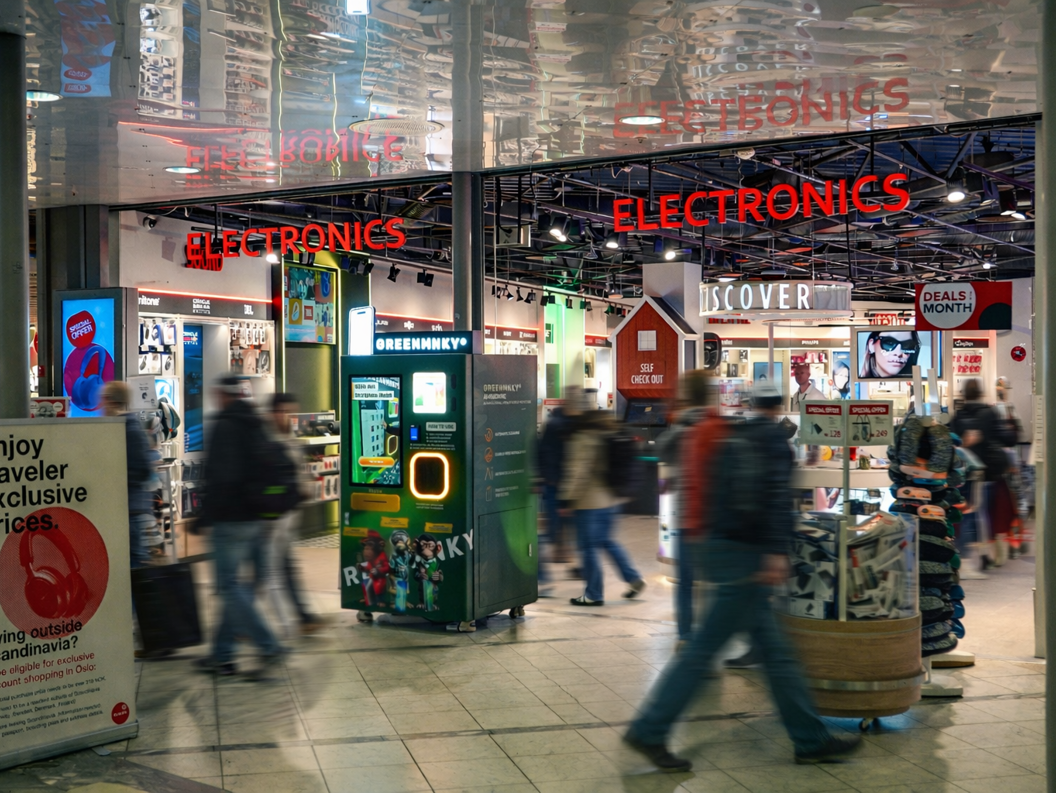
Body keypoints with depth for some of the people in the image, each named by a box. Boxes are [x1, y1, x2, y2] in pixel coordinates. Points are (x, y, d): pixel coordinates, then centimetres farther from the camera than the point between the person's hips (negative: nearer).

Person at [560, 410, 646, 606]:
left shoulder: (583, 441, -13)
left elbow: (578, 472, -18)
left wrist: (568, 500, -15)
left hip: (590, 503, -8)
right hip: (613, 499, 8)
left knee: (589, 547, 0)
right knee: (606, 541, 22)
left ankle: (594, 595, 6)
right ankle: (634, 578, 17)